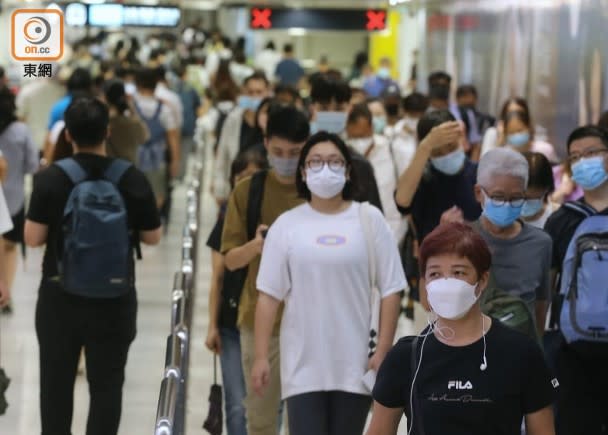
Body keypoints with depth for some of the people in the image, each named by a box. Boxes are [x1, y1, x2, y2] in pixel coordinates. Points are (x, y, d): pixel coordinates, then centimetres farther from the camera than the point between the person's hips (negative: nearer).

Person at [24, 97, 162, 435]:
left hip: (59, 296, 0)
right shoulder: (134, 180, -9)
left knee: (56, 382, 14)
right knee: (106, 384, 9)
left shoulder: (50, 179, -12)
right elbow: (153, 237, 1)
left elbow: (33, 238, -7)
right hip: (114, 298, 0)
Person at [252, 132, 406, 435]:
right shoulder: (287, 225, 1)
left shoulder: (369, 220, 0)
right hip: (303, 365, 0)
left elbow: (390, 290, 1)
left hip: (354, 364, 0)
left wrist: (383, 351, -4)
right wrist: (261, 357, -3)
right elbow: (269, 295, 1)